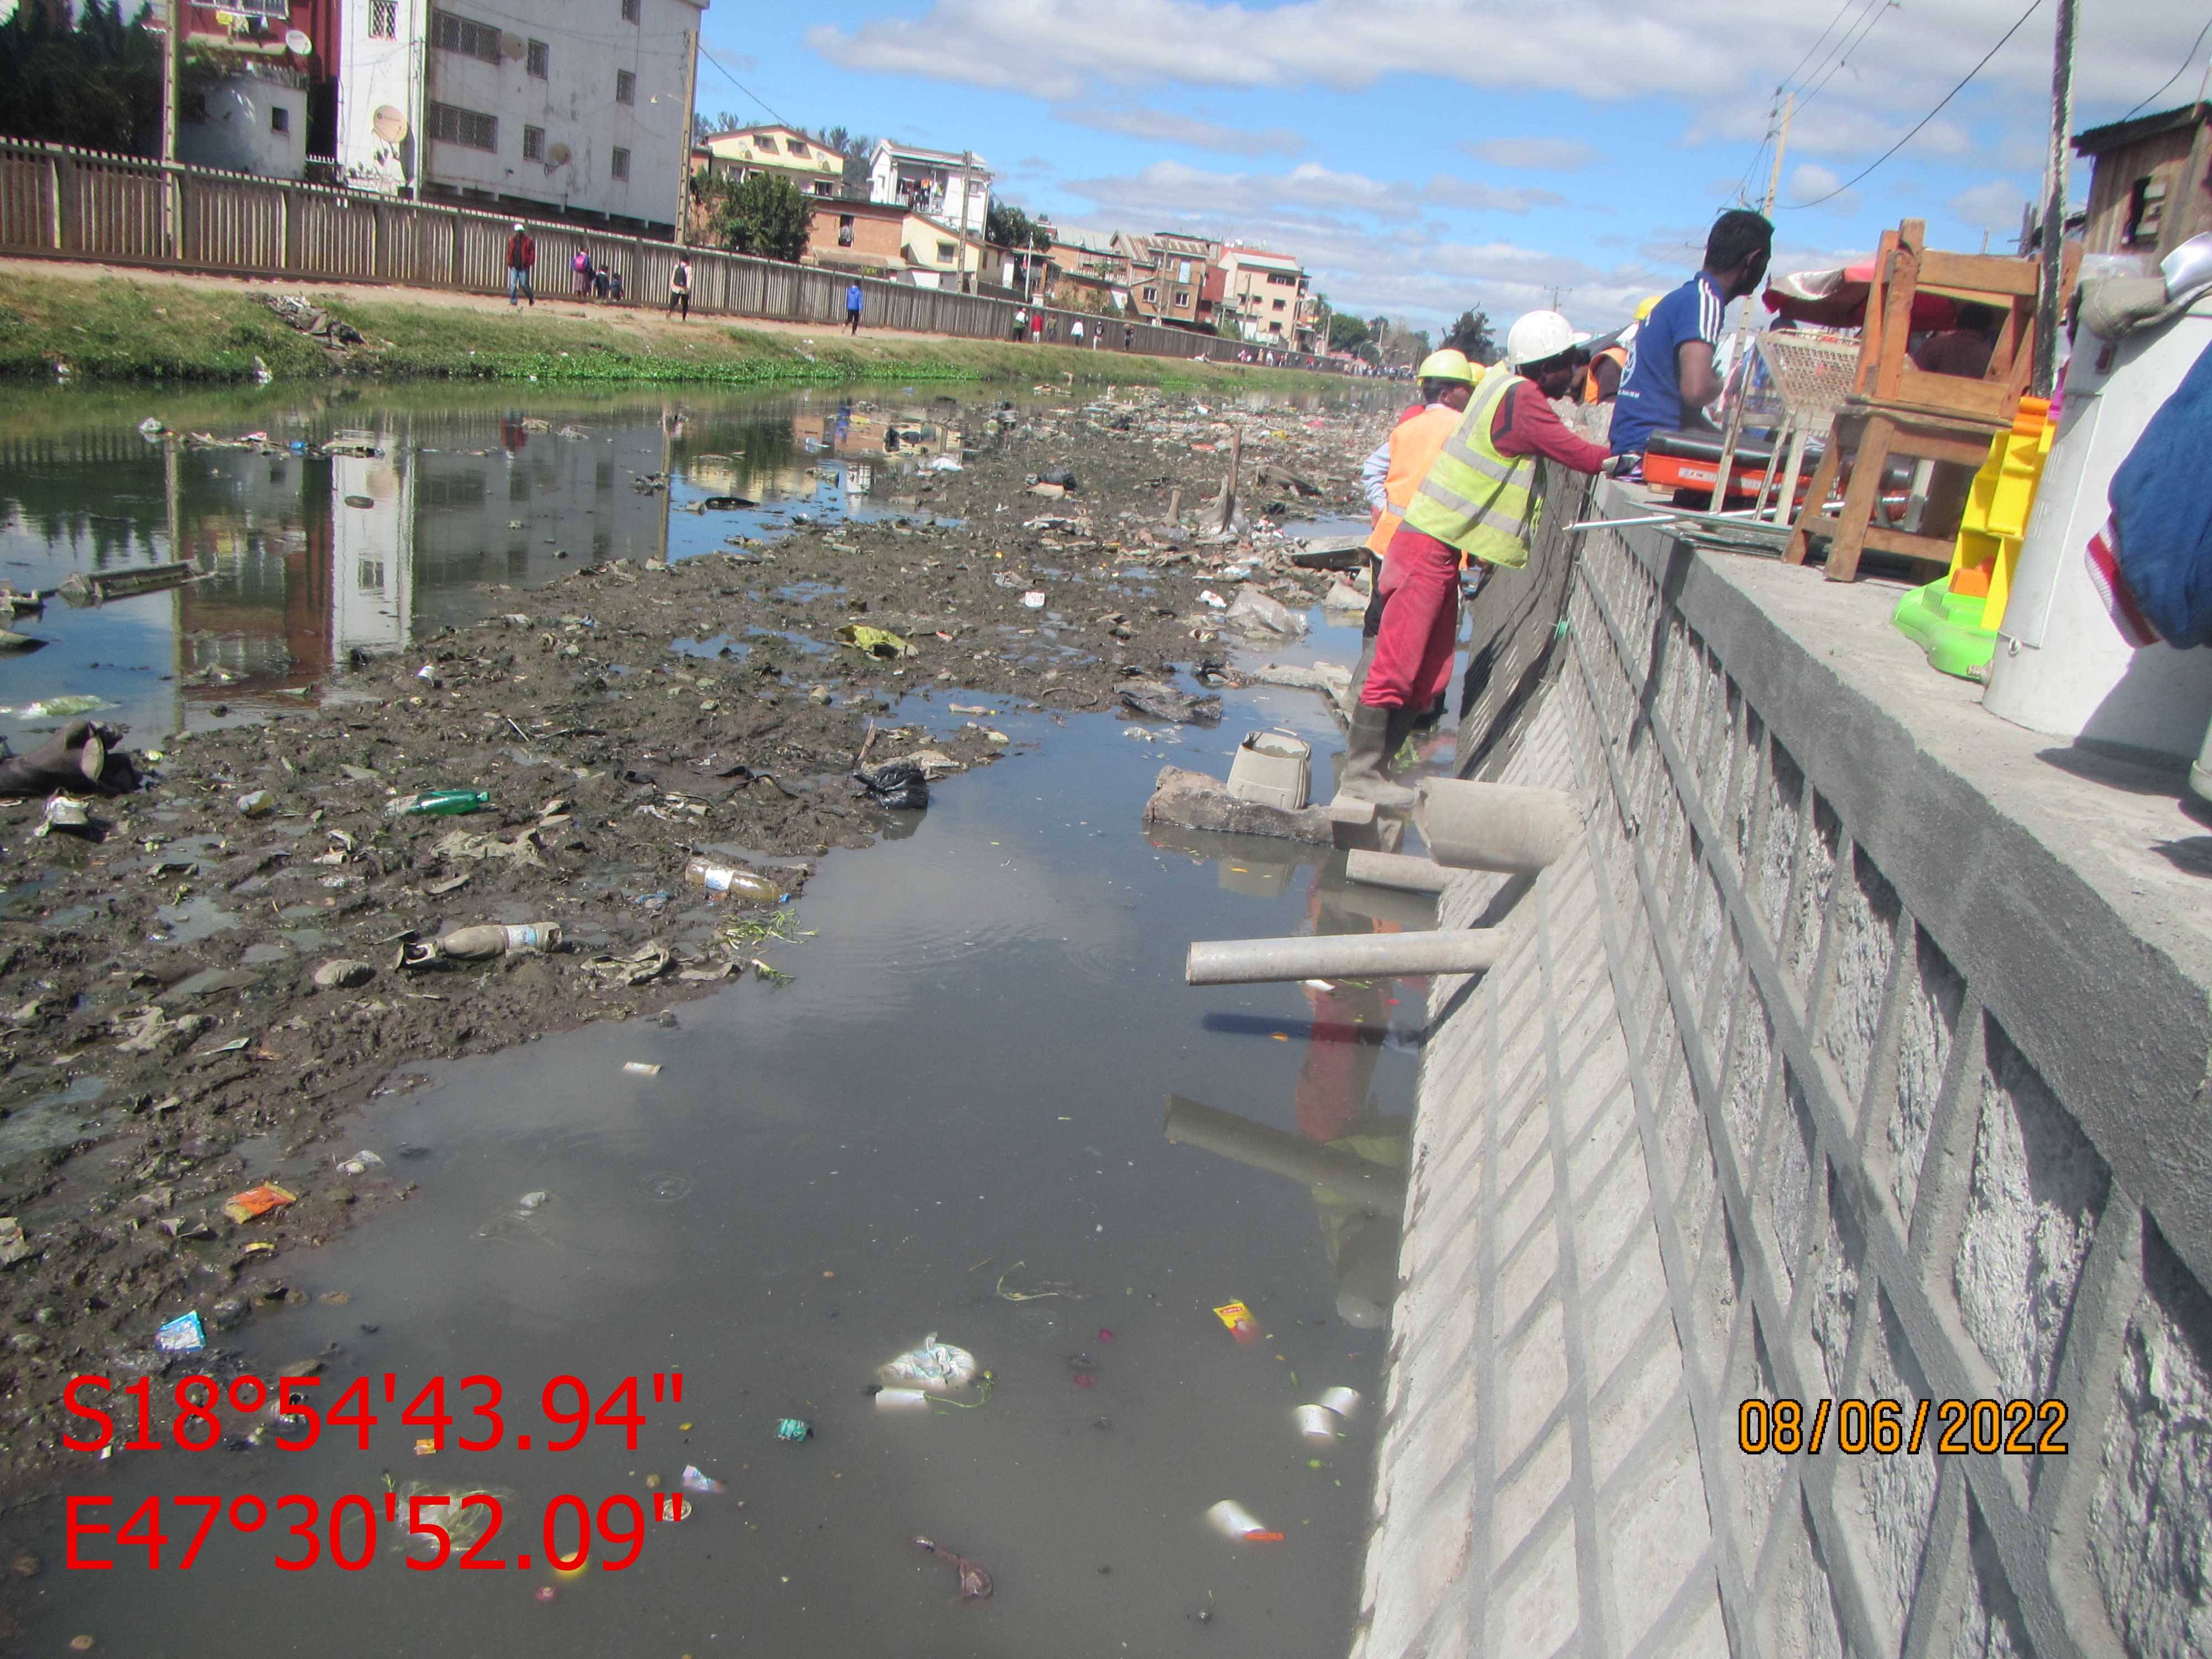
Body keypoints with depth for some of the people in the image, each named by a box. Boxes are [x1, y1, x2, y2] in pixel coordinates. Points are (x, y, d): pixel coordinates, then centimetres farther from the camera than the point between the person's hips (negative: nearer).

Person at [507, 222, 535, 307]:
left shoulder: (528, 241, -2)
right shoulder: (512, 240, 11)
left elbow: (532, 253, -4)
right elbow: (509, 252, 16)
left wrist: (529, 263, -11)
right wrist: (510, 263, 5)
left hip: (523, 267, -4)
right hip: (514, 267, 4)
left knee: (524, 285, -1)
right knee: (513, 285, -2)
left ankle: (532, 299, 19)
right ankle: (513, 301, 1)